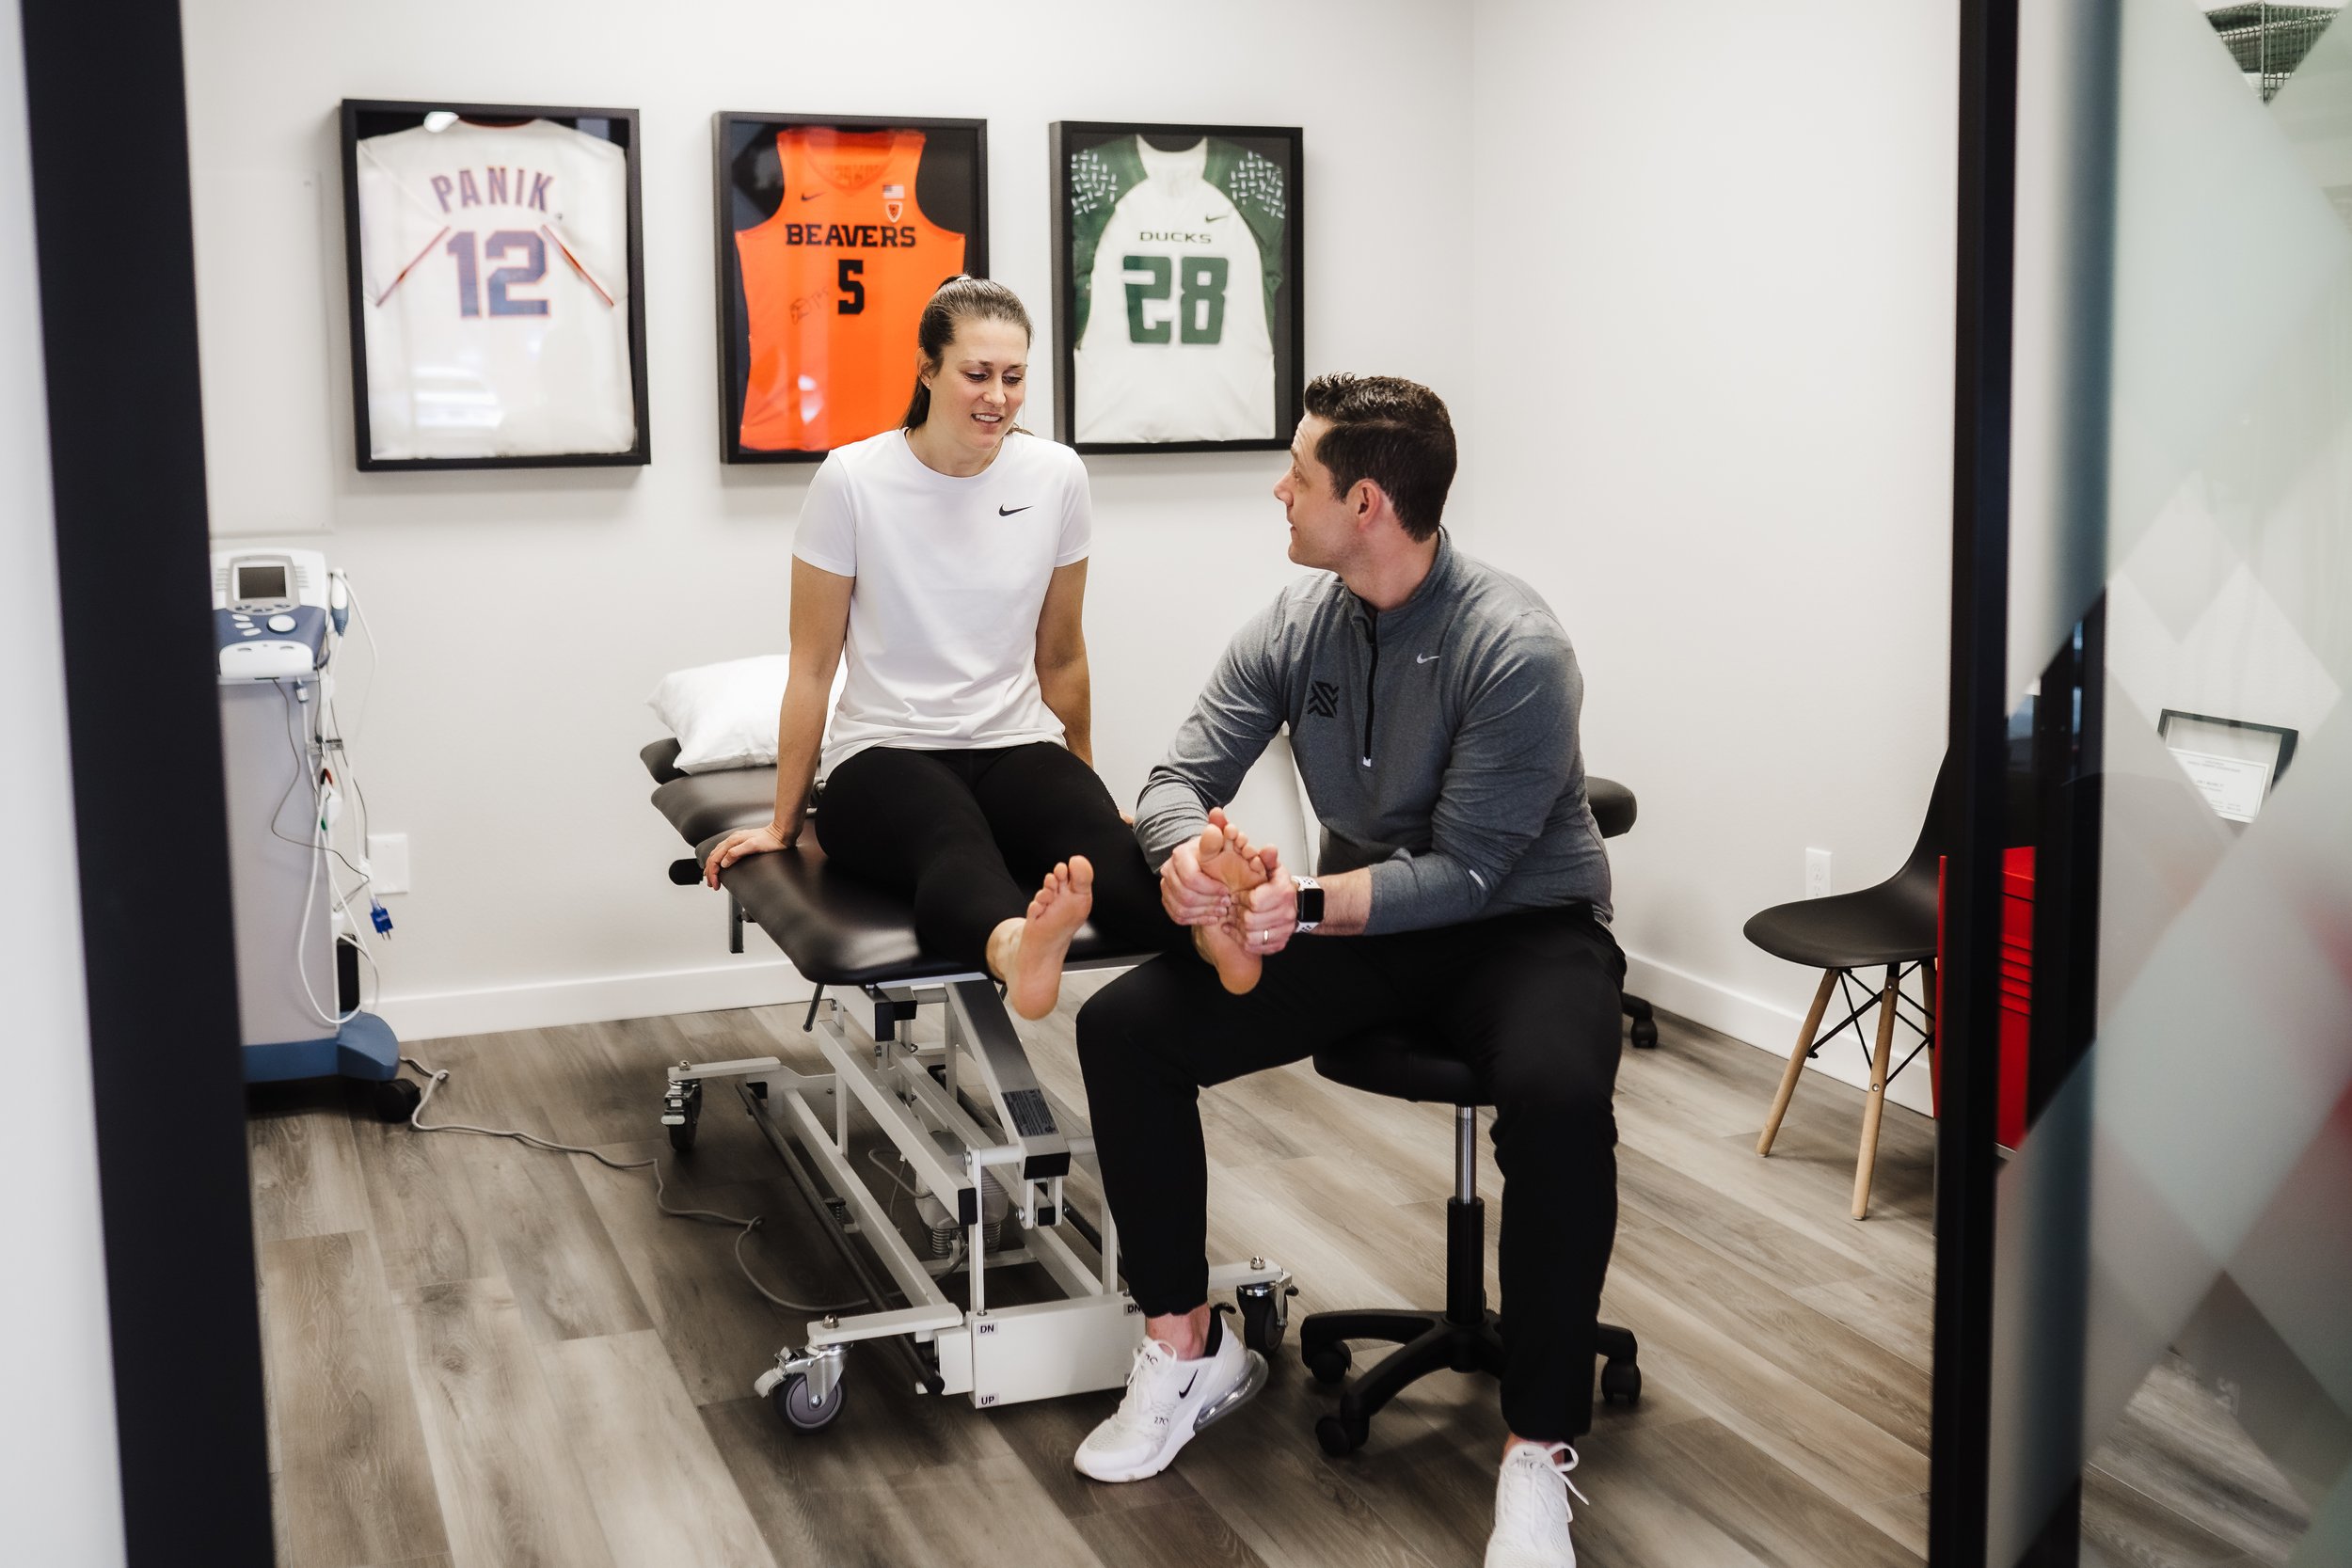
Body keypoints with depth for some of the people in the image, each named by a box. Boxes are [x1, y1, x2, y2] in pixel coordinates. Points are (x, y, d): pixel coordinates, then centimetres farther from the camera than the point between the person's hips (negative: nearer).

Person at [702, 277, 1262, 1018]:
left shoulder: (1056, 475, 2)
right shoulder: (853, 480, -6)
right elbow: (812, 665, 2)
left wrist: (1085, 788, 21)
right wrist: (783, 825, 6)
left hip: (1016, 747, 3)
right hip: (884, 754, -3)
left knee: (1098, 837, -34)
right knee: (955, 844, -40)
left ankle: (1207, 925, -65)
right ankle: (1016, 948, -73)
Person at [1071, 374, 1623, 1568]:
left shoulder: (1516, 649, -21)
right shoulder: (1294, 626, -2)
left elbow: (1465, 872, -20)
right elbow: (1184, 774, -3)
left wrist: (1311, 904, -34)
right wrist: (1185, 856, -27)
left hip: (1522, 927, -5)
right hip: (1360, 926, 5)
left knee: (1557, 1100, -38)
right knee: (1124, 1030, -13)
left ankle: (1537, 1455, -22)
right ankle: (1186, 1345, 5)